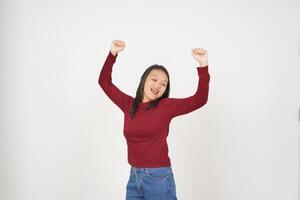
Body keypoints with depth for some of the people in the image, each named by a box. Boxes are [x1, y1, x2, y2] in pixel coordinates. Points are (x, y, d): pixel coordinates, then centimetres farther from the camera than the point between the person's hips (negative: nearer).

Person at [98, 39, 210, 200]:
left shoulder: (166, 106, -4)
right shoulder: (128, 104, 6)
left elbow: (200, 99, -11)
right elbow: (104, 82, 11)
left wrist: (203, 65, -19)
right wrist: (113, 53, 3)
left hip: (158, 178, -4)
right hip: (134, 177, 4)